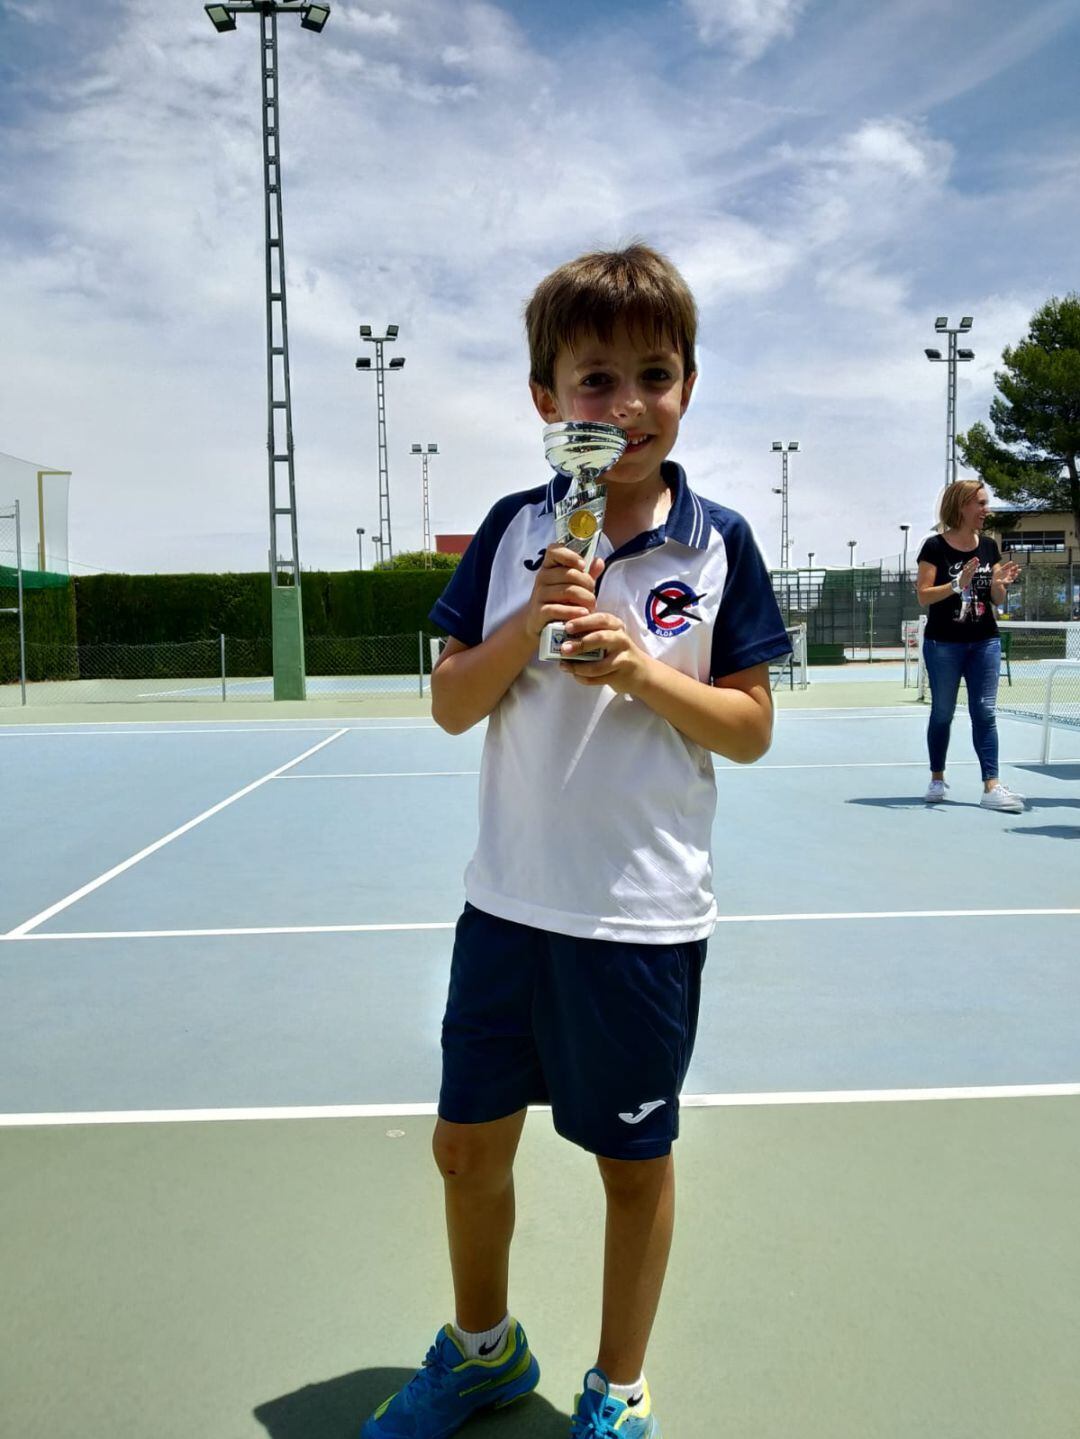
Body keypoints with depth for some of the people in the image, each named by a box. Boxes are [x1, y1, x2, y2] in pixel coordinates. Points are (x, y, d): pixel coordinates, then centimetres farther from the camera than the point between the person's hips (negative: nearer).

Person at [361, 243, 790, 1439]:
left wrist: (643, 669, -21)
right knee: (468, 1141, 16)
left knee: (634, 1159, 13)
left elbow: (751, 728, -5)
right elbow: (450, 705, 0)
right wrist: (525, 622, -17)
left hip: (645, 916, -2)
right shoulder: (513, 528, 0)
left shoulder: (718, 543, -5)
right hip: (508, 901, 3)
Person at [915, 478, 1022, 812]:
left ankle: (991, 787, -5)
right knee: (942, 713, 7)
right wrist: (958, 584, -25)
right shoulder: (935, 547, -8)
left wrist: (999, 583, -13)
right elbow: (924, 596, -12)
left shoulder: (988, 546, 6)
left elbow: (998, 600, 9)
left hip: (984, 643, 4)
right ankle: (937, 780, 21)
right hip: (943, 645, -3)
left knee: (985, 712, -2)